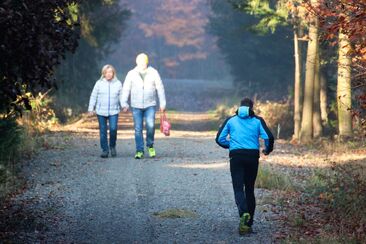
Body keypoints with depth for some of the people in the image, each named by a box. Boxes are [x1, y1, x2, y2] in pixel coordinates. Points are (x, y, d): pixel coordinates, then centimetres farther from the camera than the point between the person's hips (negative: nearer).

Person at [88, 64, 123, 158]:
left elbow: (121, 96, 10)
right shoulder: (99, 83, 3)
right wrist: (91, 108, 1)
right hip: (101, 111, 0)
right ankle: (105, 150, 11)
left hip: (114, 111, 0)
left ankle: (112, 146, 9)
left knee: (113, 129, -14)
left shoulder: (118, 84, 6)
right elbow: (93, 96, 6)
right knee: (103, 131, 2)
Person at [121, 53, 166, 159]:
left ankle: (150, 145, 8)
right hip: (136, 106, 1)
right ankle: (139, 151, 8)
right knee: (138, 129, 0)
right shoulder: (131, 74, 0)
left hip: (150, 105, -1)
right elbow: (126, 89, 0)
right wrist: (124, 103, -8)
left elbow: (160, 89, 3)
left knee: (150, 125, -15)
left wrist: (162, 104, 0)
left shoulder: (154, 73, 0)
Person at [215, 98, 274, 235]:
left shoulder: (231, 120, 10)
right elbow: (268, 137, -6)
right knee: (250, 189, 11)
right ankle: (248, 224, 12)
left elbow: (220, 139, 6)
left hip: (236, 157, -1)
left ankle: (244, 213, -34)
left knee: (238, 188, -5)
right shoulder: (257, 121, 7)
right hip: (252, 156, 1)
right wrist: (268, 150, 14)